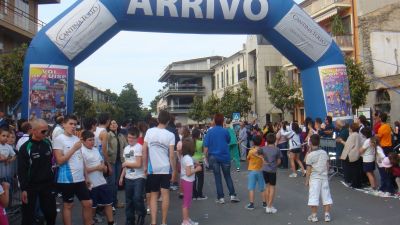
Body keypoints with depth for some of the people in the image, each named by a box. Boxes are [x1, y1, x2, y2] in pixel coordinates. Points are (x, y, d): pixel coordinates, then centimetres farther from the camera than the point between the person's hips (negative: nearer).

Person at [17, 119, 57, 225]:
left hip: (48, 185, 4)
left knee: (51, 212, 9)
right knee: (28, 215, 6)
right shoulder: (25, 148, -12)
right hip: (31, 186, -4)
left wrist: (53, 181, 11)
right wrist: (23, 189, -13)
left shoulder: (48, 143, 2)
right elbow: (21, 170, -11)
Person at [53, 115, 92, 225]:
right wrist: (74, 149, -17)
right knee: (68, 205, 6)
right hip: (66, 179, -6)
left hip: (80, 178, 6)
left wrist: (86, 176, 14)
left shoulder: (77, 139, 10)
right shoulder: (59, 139, -9)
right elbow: (60, 161, -16)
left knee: (88, 203, 9)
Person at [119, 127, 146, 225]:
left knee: (137, 198, -18)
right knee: (128, 201, 11)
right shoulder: (126, 148, 11)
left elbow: (138, 164, -18)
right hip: (128, 178, 7)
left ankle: (141, 215, 9)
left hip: (139, 177, -7)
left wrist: (126, 164, -7)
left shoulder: (139, 147, -12)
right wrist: (122, 176, 12)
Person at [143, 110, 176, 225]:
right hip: (166, 169, -1)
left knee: (153, 195, 10)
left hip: (152, 169, 2)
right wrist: (174, 170, 0)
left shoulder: (149, 131, -2)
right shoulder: (170, 135, -8)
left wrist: (145, 166, 8)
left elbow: (144, 150, -1)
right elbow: (171, 155, -9)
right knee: (165, 195, 6)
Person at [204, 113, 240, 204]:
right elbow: (228, 141, 11)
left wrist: (206, 156, 3)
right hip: (225, 156, 0)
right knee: (227, 176, 13)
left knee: (217, 177, 7)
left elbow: (206, 146, -7)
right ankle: (232, 195, 11)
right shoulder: (225, 131, -6)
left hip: (213, 157, 0)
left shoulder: (210, 132, -6)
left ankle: (220, 197, 8)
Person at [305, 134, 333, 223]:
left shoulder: (310, 155, -12)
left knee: (314, 197, 3)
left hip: (314, 178, -4)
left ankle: (314, 216, 9)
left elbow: (308, 170, -9)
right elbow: (328, 166, 8)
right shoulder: (324, 153, 2)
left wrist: (307, 180, 0)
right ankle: (327, 215, 15)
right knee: (326, 196, 11)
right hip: (324, 177, 5)